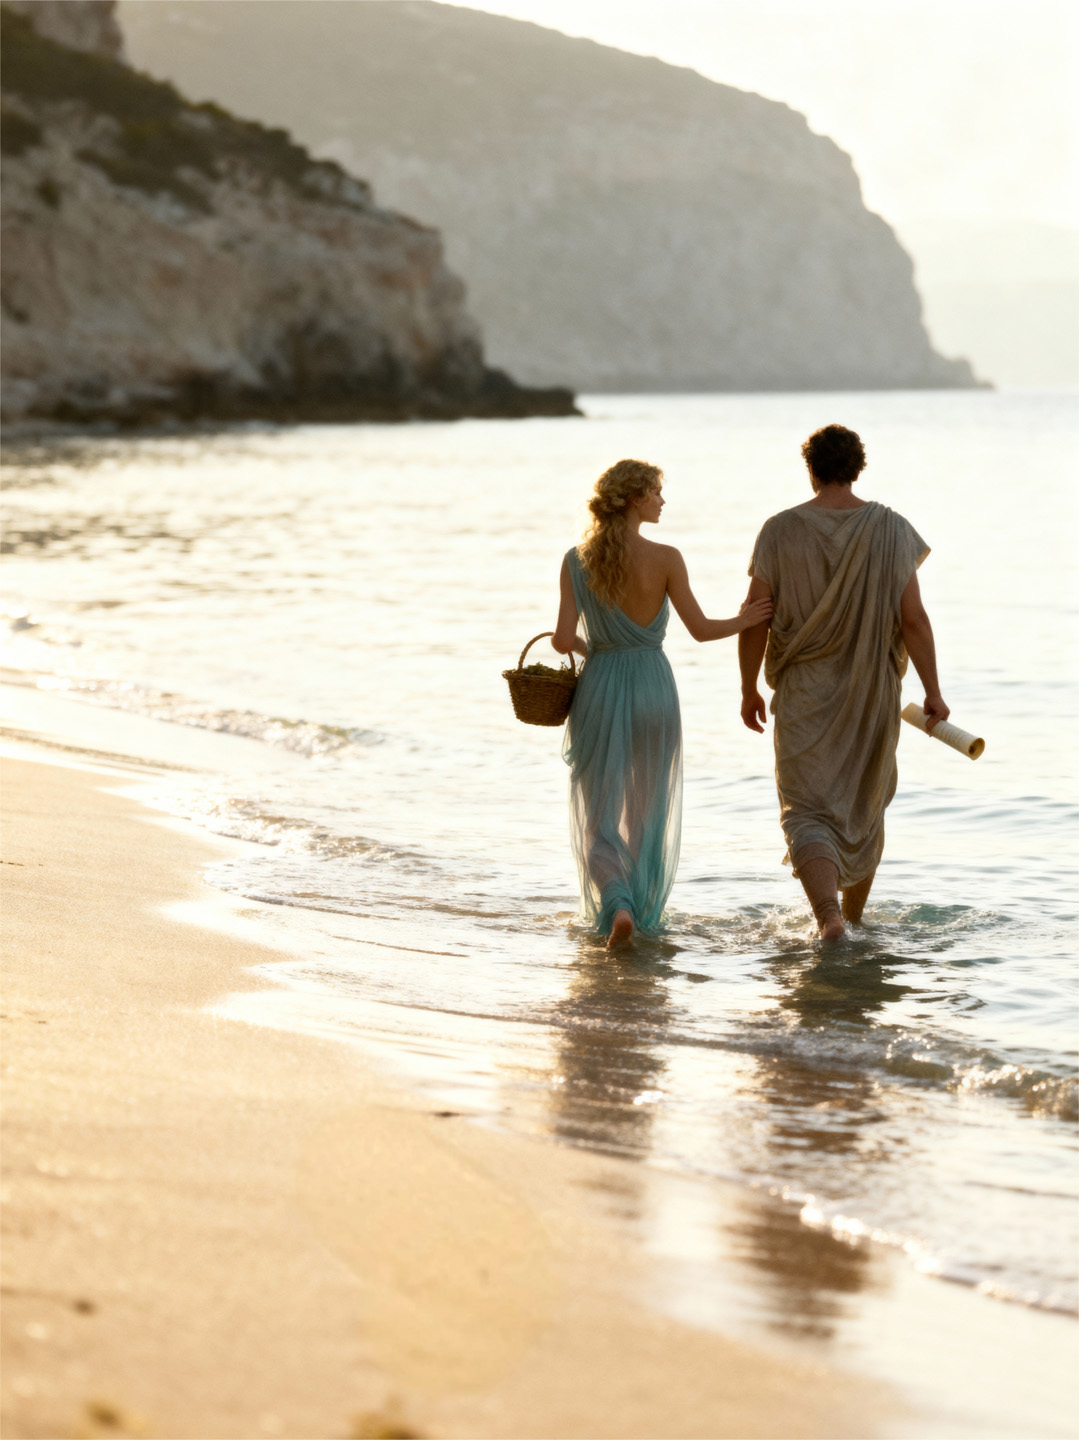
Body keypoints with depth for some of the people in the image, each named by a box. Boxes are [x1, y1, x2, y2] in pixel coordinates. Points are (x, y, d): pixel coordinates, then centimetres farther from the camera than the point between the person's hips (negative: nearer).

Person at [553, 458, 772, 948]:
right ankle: (645, 913, 26)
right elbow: (700, 629, -5)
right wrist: (743, 620, 13)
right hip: (652, 689, 0)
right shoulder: (665, 559, -9)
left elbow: (562, 640, -8)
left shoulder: (577, 561, -5)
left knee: (598, 819, 5)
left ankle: (617, 905, -19)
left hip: (599, 689, 0)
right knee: (649, 813, 18)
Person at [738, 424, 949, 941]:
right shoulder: (891, 529, -5)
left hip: (804, 695, -2)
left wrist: (749, 690, 6)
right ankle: (853, 914, 35)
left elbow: (755, 620, -6)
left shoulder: (781, 530, -7)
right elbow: (913, 618, -8)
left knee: (808, 812, -2)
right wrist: (933, 690, -1)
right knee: (866, 805, 21)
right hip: (873, 693, 2)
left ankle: (827, 914, -26)